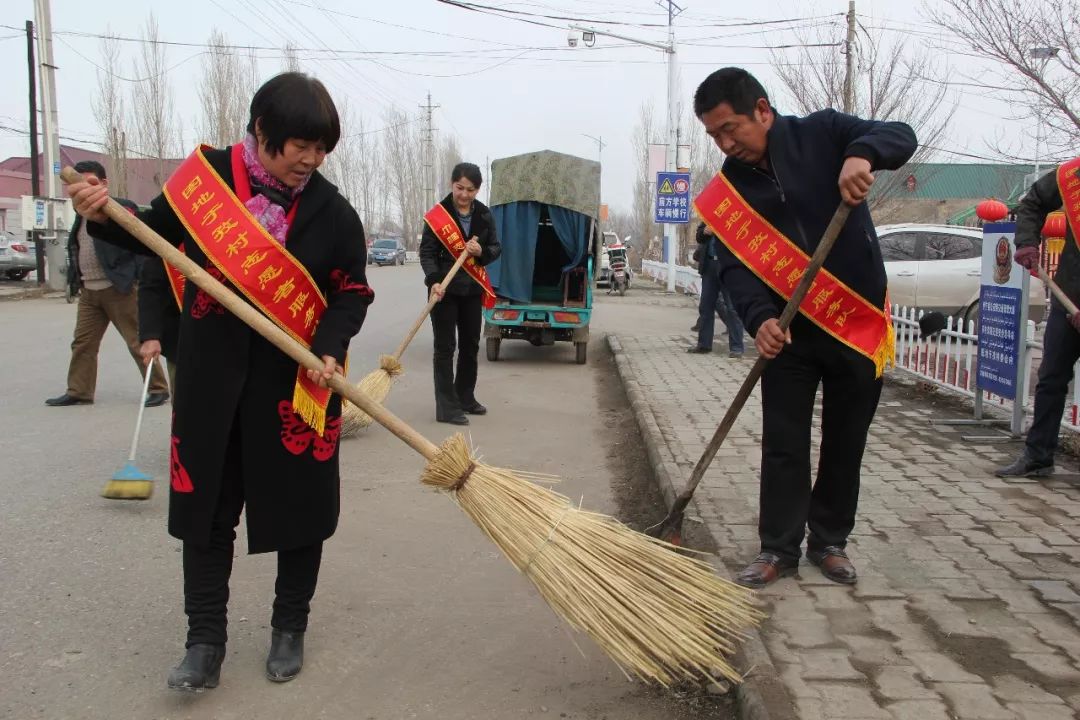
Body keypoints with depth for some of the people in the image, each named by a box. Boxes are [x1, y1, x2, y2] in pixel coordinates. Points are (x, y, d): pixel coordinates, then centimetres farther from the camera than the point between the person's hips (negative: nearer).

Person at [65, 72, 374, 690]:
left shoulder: (331, 210, -7)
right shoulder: (208, 175, -4)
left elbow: (353, 292, -2)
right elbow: (157, 234, 11)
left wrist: (330, 347, -19)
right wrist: (106, 217, -8)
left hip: (296, 381, -1)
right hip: (211, 376, 1)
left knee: (299, 506, 8)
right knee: (206, 506, 7)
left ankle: (290, 629, 29)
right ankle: (206, 640, 22)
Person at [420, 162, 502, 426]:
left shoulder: (484, 214, 4)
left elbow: (496, 247, 9)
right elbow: (427, 252, -10)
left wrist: (482, 252, -14)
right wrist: (434, 280, -26)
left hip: (472, 288, 5)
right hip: (444, 288, -5)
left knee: (471, 344, 14)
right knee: (445, 346, -3)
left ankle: (465, 398, 28)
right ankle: (447, 407, -2)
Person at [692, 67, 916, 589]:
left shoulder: (821, 133, -5)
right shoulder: (729, 188, -1)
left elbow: (901, 136, -11)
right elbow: (734, 265, -9)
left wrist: (862, 152, -33)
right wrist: (759, 319, -27)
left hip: (859, 323, -1)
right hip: (789, 333, 1)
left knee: (845, 445, 11)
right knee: (782, 447, 2)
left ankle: (829, 541, 27)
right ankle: (779, 549, 16)